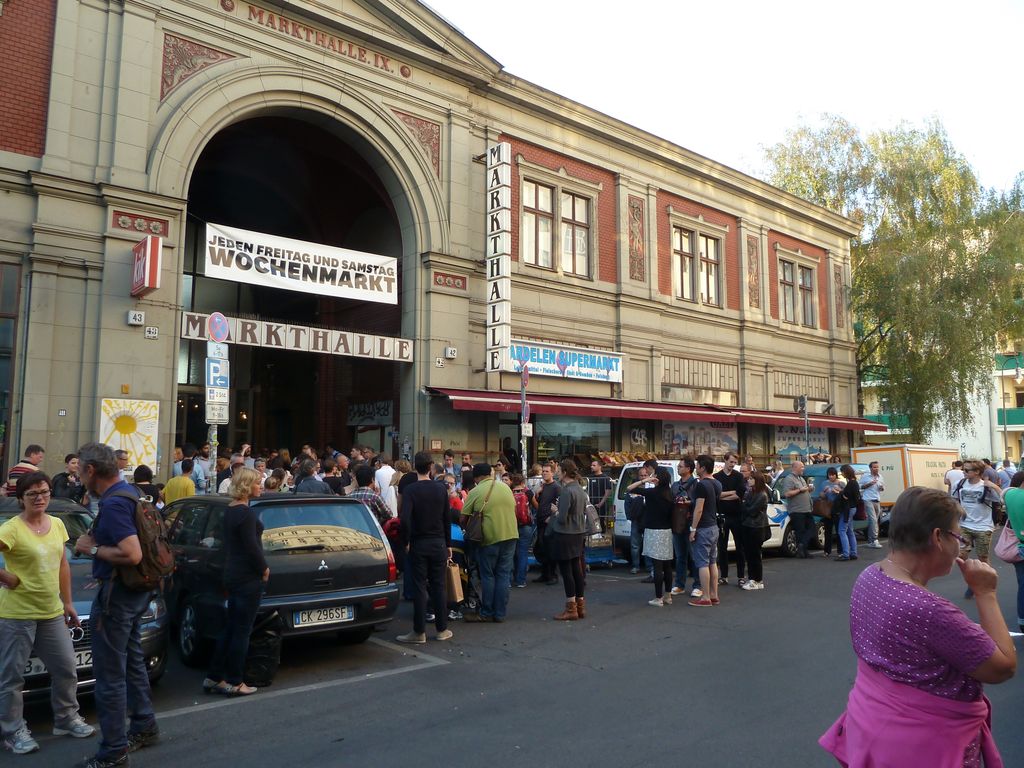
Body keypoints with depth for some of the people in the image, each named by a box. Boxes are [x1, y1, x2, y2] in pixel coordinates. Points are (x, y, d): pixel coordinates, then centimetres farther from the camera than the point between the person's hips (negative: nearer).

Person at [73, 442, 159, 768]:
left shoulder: (113, 504, -23)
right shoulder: (130, 492, 7)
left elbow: (132, 554, -29)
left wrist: (92, 548, -17)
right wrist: (96, 540, 6)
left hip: (116, 594, -10)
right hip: (136, 591, 10)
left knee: (109, 674, 1)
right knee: (131, 660, 23)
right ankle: (143, 726, 37)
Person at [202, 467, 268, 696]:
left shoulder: (230, 510, 10)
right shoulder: (246, 513, -18)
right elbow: (251, 547, -20)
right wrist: (264, 569, -6)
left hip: (232, 574, 9)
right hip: (248, 578, -9)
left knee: (229, 628, 16)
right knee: (242, 631, 1)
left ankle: (213, 678, 22)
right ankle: (234, 683, 9)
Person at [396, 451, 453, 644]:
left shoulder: (410, 490, -10)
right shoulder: (441, 489, 1)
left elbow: (404, 519, -21)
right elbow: (446, 520, 6)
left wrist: (406, 540, -7)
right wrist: (448, 544, 14)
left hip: (418, 544, -3)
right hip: (438, 543, 3)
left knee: (419, 587, 3)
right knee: (438, 586, 9)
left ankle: (419, 632, 8)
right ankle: (442, 629, 15)